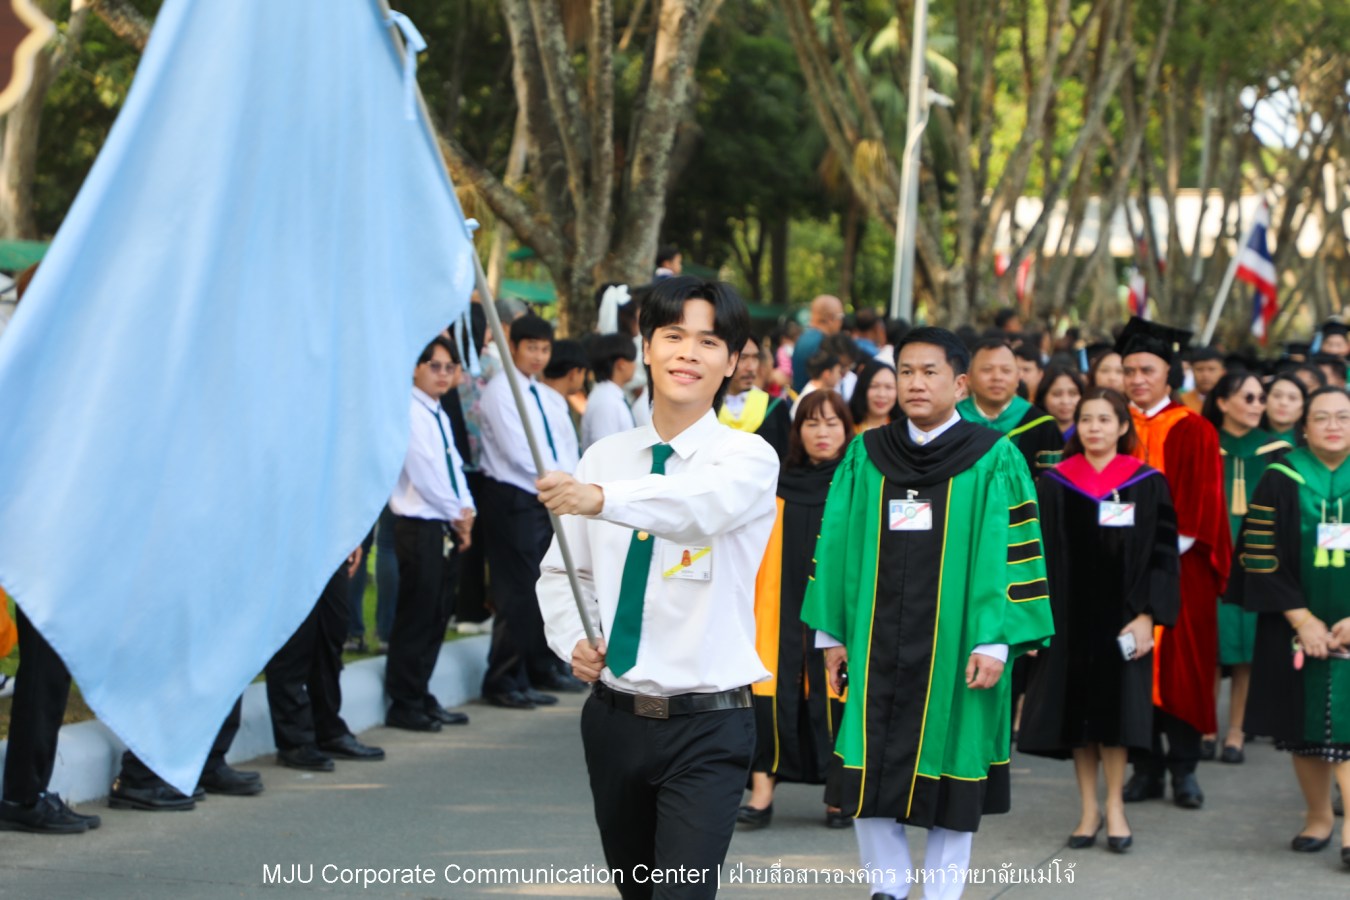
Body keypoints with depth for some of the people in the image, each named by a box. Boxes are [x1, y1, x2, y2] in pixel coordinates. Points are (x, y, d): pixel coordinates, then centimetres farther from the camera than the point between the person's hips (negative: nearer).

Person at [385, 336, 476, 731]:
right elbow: (424, 471, -15)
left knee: (438, 615, 11)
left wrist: (466, 511, 3)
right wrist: (457, 514, -7)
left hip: (447, 528, 9)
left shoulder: (439, 416, 17)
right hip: (420, 528, -9)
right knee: (417, 615, -6)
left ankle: (422, 698, 18)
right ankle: (405, 704, 0)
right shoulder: (409, 413, -11)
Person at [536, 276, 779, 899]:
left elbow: (703, 504, -31)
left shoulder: (749, 458, -8)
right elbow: (561, 572, 16)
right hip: (614, 714, 5)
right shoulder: (605, 457, 8)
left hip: (706, 728, -5)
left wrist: (601, 497, -48)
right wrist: (573, 641, -5)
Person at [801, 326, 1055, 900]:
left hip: (953, 643, -3)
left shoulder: (993, 461, -3)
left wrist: (995, 640, -13)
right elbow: (838, 546, 11)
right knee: (869, 772, 2)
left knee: (948, 772, 2)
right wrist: (832, 632, 7)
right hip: (876, 642, 3)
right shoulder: (866, 456, 8)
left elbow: (1011, 552, -6)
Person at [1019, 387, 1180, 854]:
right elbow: (1041, 555, 3)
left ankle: (1114, 806, 12)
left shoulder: (1147, 485, -1)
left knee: (1114, 707, 1)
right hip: (1068, 616, 2)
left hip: (1121, 616, -1)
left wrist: (1146, 615, -12)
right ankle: (1089, 807, 14)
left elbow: (1162, 553, -3)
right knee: (1077, 710, 5)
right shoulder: (1053, 484, 3)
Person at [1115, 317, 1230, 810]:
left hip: (1180, 569, -2)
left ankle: (1184, 769, 8)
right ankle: (1146, 767, 9)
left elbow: (1202, 504, -4)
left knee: (1181, 666, 0)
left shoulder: (1193, 432, -1)